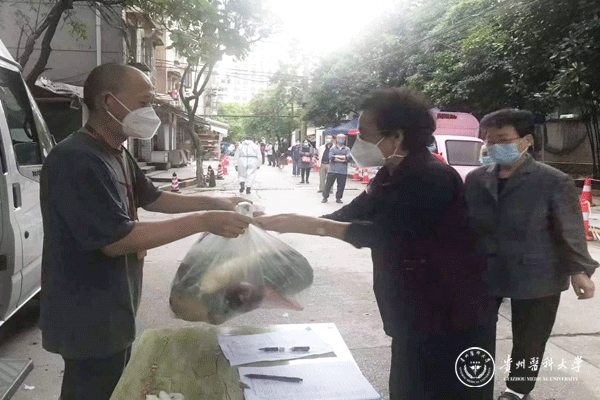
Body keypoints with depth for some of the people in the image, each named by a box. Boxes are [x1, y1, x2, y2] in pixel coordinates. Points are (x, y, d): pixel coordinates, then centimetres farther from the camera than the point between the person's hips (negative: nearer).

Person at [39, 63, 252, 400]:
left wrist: (214, 203, 4)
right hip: (88, 315, -10)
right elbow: (115, 240, -29)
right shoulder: (74, 160, -26)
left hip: (113, 308, 10)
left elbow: (152, 198, 17)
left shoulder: (116, 154, 6)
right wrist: (202, 222, -29)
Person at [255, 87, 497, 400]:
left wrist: (305, 224, -26)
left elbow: (381, 233, -27)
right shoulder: (390, 177, 6)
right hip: (415, 316, 9)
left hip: (451, 319, -9)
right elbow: (348, 215, 7)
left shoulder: (432, 178, -23)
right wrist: (279, 221, 0)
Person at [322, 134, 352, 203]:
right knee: (328, 184, 1)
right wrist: (342, 160, -11)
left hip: (343, 171, 1)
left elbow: (349, 157, -8)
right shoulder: (333, 148, 8)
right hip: (332, 170, -1)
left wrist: (338, 156, -10)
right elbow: (331, 157, -9)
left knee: (341, 186, 2)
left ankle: (338, 198, 15)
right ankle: (325, 197, 10)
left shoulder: (347, 149, 10)